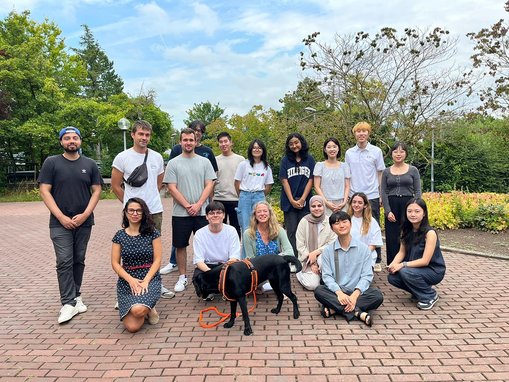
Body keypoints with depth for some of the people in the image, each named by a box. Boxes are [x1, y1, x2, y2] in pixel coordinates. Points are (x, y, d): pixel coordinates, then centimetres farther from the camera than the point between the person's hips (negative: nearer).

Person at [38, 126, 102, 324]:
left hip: (84, 222, 2)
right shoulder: (51, 162, 1)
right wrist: (61, 217, -12)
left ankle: (76, 296, 22)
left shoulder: (90, 164, 6)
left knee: (79, 260, 10)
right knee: (64, 262, -6)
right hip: (60, 223, -2)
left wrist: (85, 214, -9)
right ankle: (69, 303, -2)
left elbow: (96, 190, 4)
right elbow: (44, 191, -4)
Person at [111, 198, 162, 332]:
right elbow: (115, 263, 2)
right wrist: (131, 280, -13)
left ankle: (149, 308, 7)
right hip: (127, 281, 2)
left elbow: (157, 260, -4)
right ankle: (146, 306, 19)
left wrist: (145, 281, -16)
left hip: (149, 278, -2)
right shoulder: (119, 235, 4)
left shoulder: (152, 233, -1)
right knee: (132, 327, -16)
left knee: (137, 310, -32)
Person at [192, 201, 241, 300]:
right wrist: (210, 271, -34)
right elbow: (199, 260, -13)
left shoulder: (231, 231, -7)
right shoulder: (199, 234, -7)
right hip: (207, 266, 0)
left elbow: (234, 257, -11)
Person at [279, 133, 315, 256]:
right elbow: (284, 181, 0)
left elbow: (310, 180, 1)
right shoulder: (285, 160, 6)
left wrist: (302, 199, -8)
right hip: (289, 202, 0)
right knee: (291, 232, 1)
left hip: (305, 202, 0)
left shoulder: (309, 159, 6)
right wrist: (292, 201, -8)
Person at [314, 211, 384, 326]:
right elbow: (327, 276, -5)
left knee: (377, 296, -28)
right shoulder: (328, 250, 3)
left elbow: (367, 276, -5)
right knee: (319, 291, -29)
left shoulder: (363, 248, 2)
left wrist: (355, 295, -22)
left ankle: (334, 309, -26)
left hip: (357, 292, 0)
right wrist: (339, 293, -25)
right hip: (337, 292, 0)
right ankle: (357, 312, -27)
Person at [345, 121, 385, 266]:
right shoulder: (349, 153, 7)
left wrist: (382, 195, 0)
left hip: (372, 196, -2)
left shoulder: (376, 151, 2)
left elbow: (380, 174, 4)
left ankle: (376, 259, 15)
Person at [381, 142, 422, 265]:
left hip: (408, 204, -1)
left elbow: (417, 192, 2)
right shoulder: (386, 172, 8)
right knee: (392, 238, 2)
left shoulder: (413, 170, 5)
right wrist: (388, 211, -6)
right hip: (391, 205, 1)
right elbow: (383, 192, 4)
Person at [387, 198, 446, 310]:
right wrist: (393, 264, -21)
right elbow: (402, 252, -1)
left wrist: (402, 265, -30)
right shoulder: (406, 230, -2)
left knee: (405, 272, -31)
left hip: (434, 270, -6)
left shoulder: (430, 233, -22)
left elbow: (425, 261, -24)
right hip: (416, 267, 6)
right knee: (392, 277, -16)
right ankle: (418, 290, 11)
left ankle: (430, 296, -5)